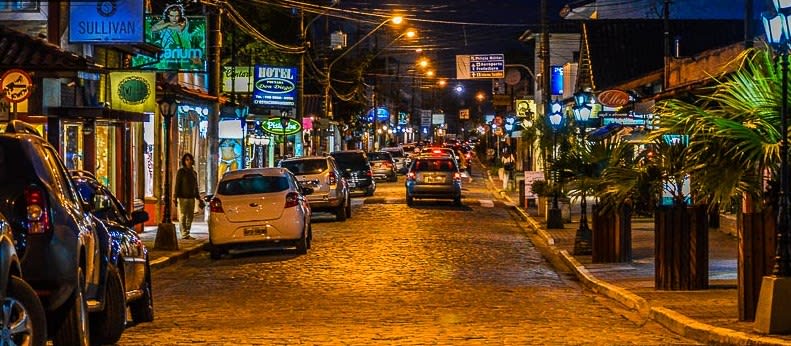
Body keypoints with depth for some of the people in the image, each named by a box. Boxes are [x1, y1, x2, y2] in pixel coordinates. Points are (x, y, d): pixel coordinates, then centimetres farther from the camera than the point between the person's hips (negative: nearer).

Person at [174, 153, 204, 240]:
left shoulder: (194, 173, 16)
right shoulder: (181, 171, -2)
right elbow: (177, 185, -6)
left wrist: (198, 198, 21)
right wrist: (176, 198, -12)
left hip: (191, 198, 6)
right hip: (183, 197, -6)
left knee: (190, 216, 6)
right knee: (183, 216, -6)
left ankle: (187, 234, 12)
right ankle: (184, 234, -6)